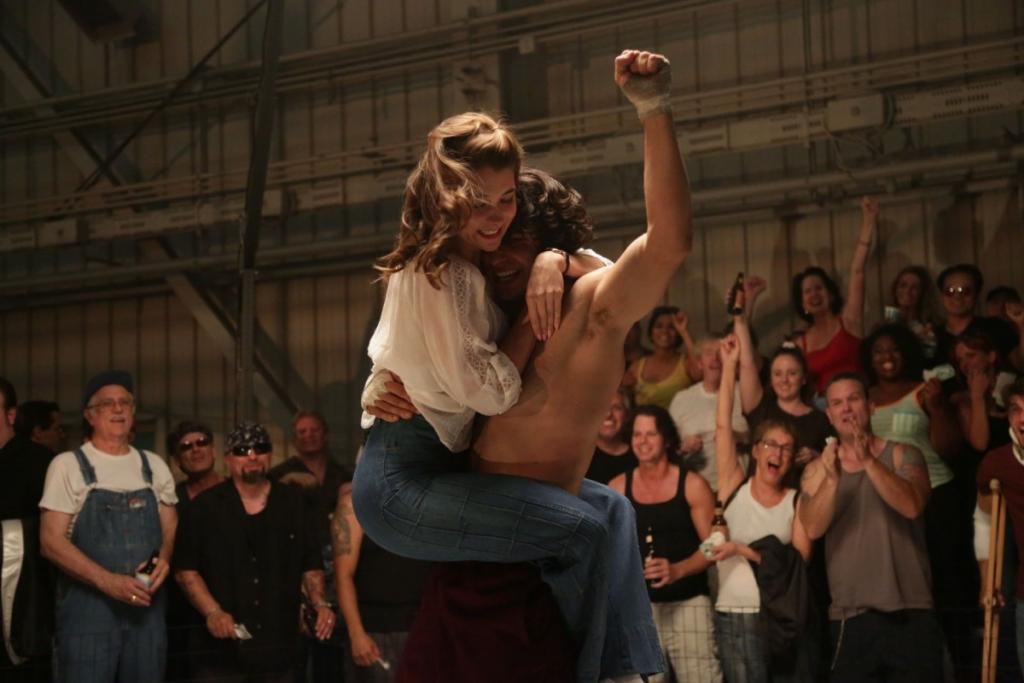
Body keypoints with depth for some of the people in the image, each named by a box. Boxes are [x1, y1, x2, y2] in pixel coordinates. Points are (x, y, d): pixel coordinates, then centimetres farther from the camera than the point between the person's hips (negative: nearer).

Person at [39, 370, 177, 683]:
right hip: (87, 608, -4)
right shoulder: (69, 466, -1)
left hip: (146, 607, 4)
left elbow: (170, 530, 17)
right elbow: (52, 542, -7)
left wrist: (164, 558, -7)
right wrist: (108, 581, -18)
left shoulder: (154, 467, 13)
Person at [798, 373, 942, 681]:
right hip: (850, 616, 1)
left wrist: (869, 461, -28)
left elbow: (912, 506, -17)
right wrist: (832, 479, -26)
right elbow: (813, 528, -10)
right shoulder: (817, 469, 7)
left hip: (911, 612, -1)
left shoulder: (902, 455, 3)